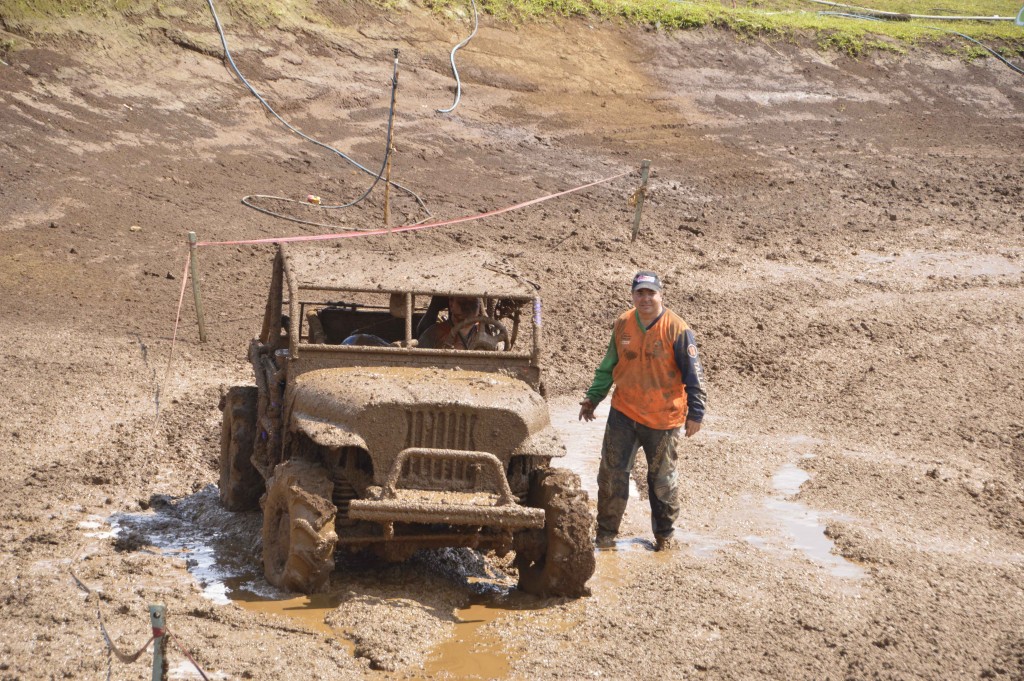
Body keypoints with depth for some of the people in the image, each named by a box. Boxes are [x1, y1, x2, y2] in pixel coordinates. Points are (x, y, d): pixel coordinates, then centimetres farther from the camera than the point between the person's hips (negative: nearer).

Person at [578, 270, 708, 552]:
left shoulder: (676, 329, -13)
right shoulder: (623, 325, 1)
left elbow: (694, 374, -9)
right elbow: (608, 366, 15)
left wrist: (695, 413, -11)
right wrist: (593, 397, 13)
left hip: (662, 419, -3)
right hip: (623, 412, 3)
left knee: (662, 478, 11)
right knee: (612, 472, 2)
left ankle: (664, 533, 27)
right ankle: (606, 531, 15)